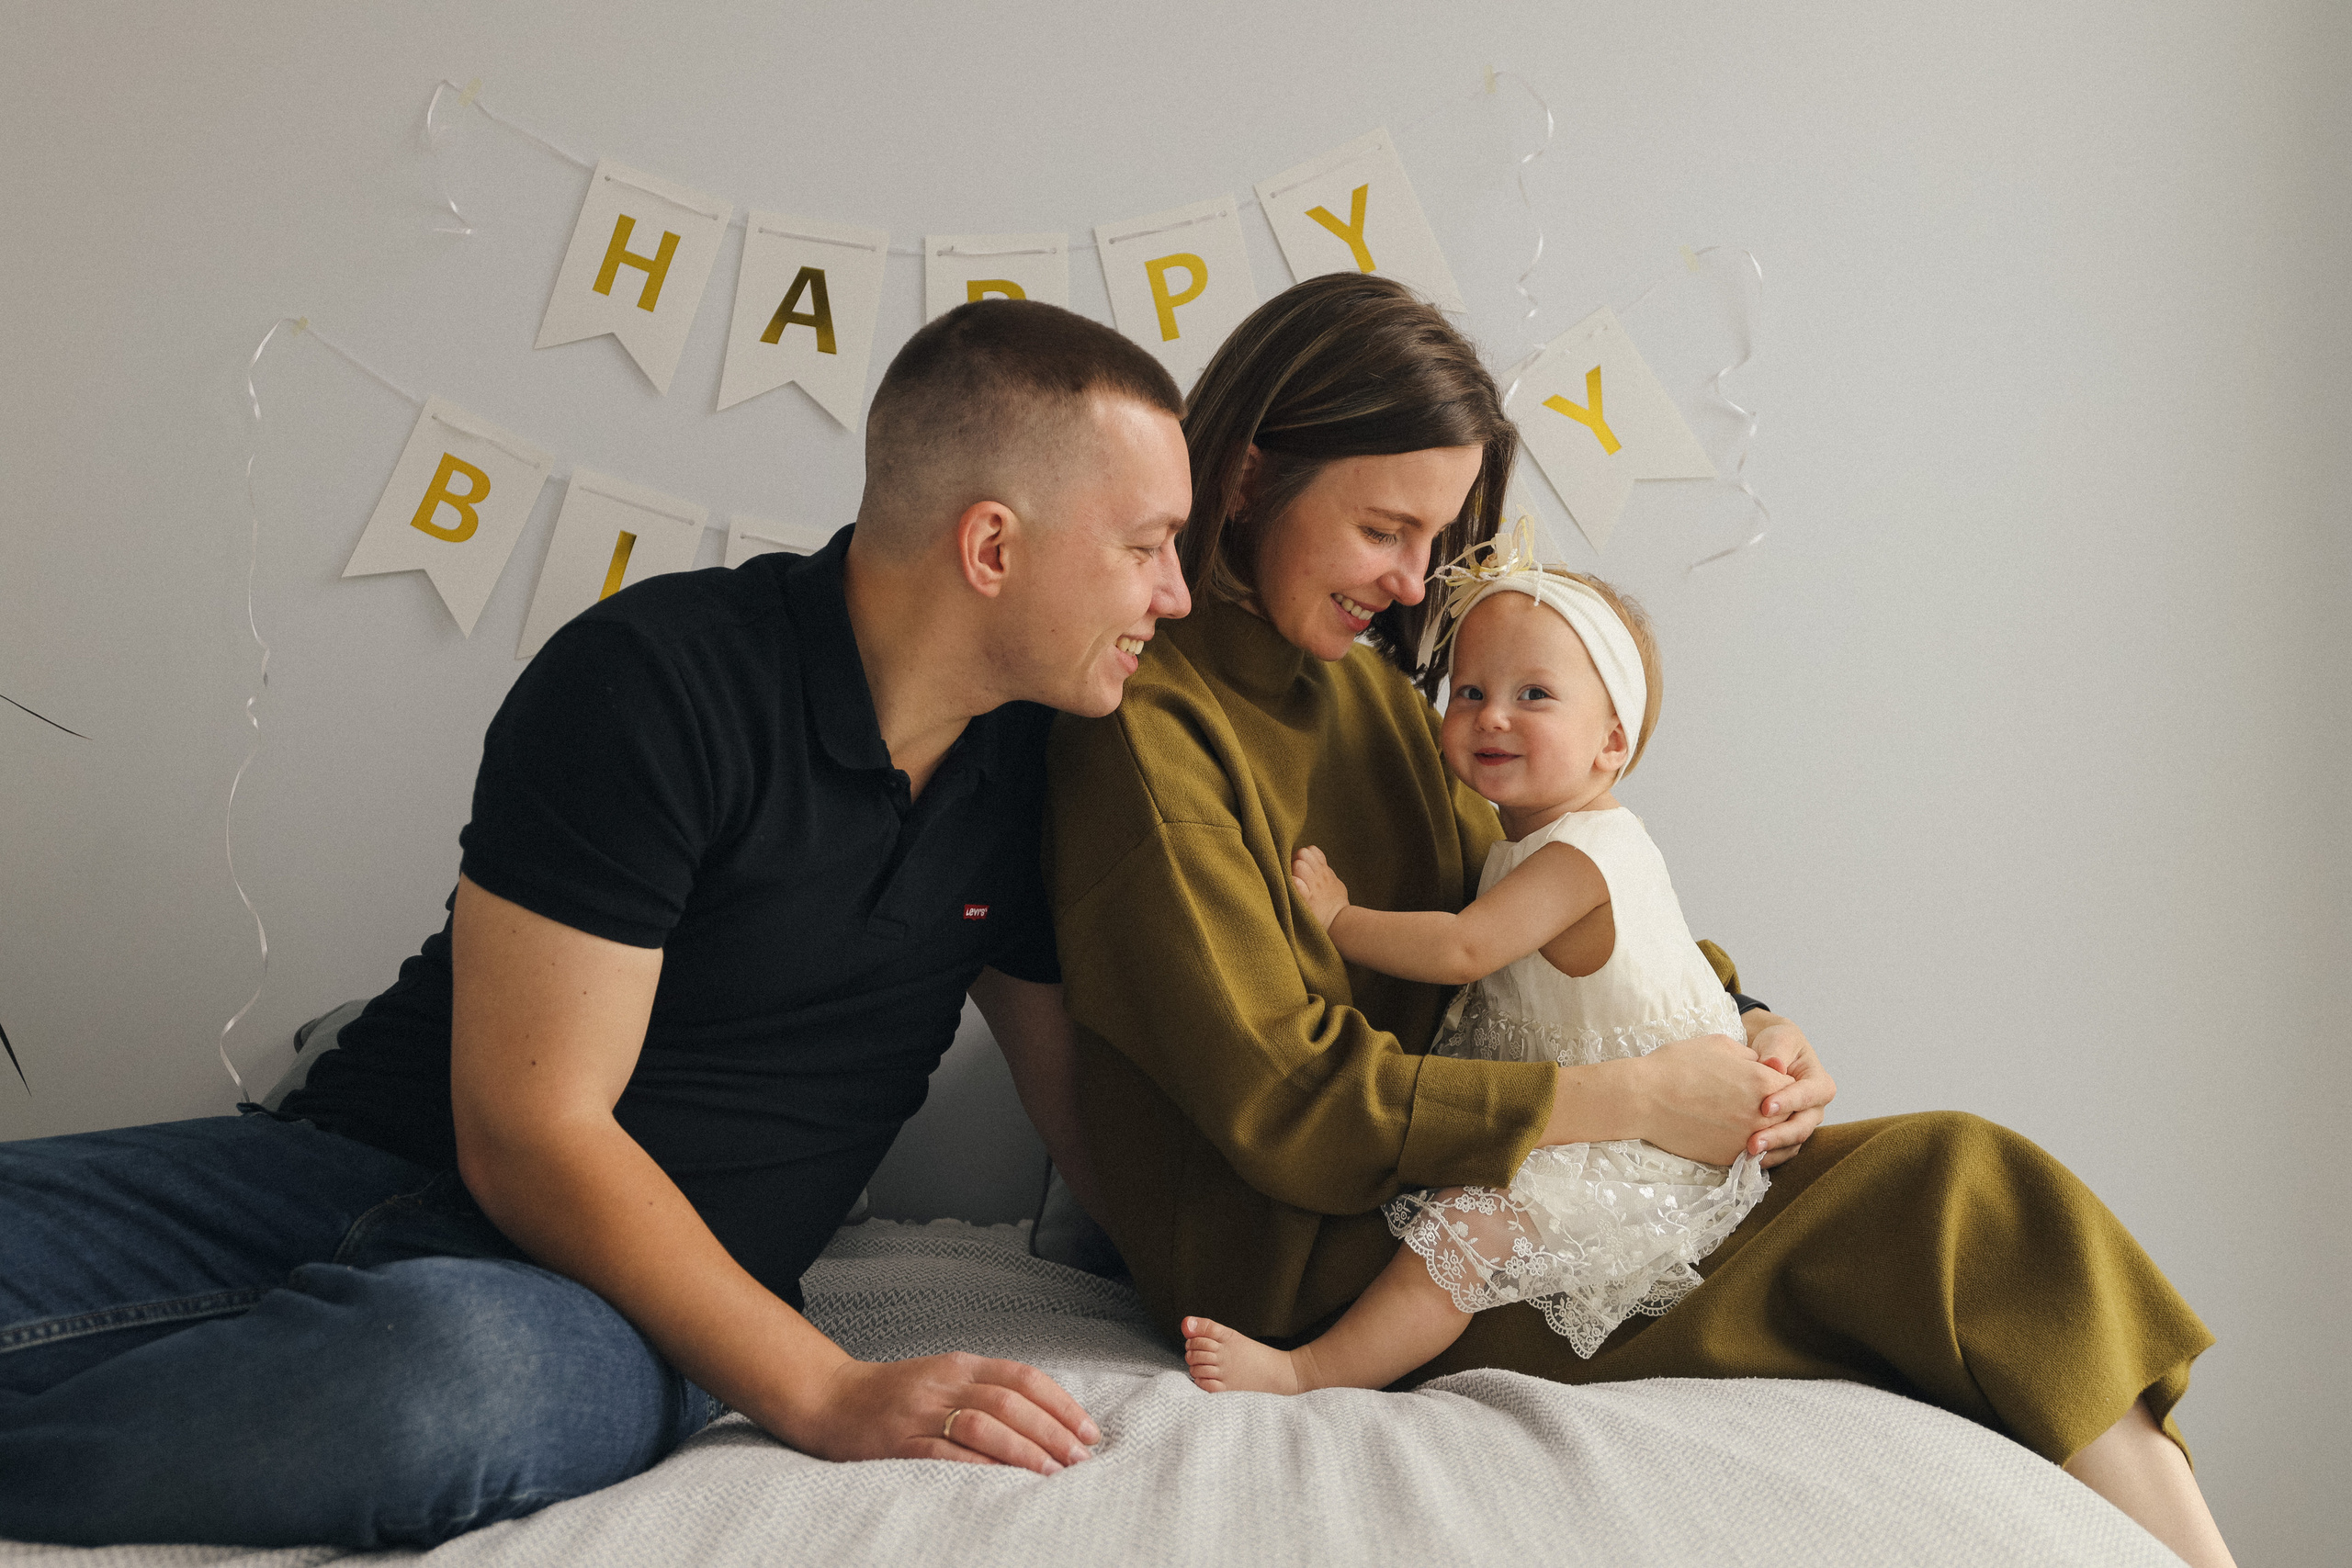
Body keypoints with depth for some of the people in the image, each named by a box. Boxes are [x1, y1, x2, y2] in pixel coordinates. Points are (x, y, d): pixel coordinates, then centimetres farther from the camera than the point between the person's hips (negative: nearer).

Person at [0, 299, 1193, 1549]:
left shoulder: (1025, 764, 7)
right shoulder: (654, 681, -14)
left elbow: (1087, 1098, 18)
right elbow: (530, 1133, -16)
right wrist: (827, 1395, -20)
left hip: (626, 1306, 3)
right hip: (369, 1167, -3)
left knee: (459, 1367, -35)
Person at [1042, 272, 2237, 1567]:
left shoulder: (1373, 693, 12)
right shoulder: (1146, 723, -15)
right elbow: (1289, 1103, -20)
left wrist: (1736, 1023, -5)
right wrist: (1635, 1099, -18)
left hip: (1449, 1183, 8)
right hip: (1314, 1274, -8)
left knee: (1957, 1176, -9)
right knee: (1953, 1196, -15)